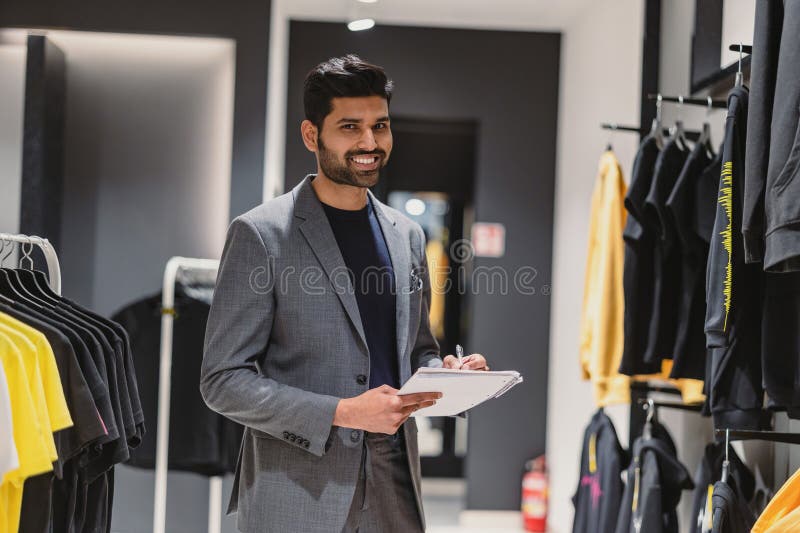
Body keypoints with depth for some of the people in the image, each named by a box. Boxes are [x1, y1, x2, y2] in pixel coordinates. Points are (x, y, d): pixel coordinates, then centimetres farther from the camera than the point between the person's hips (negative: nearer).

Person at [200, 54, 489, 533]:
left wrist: (447, 373, -1)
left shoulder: (406, 235, 11)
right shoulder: (261, 234, -7)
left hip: (395, 491, 5)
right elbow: (223, 381, -10)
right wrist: (342, 413, -19)